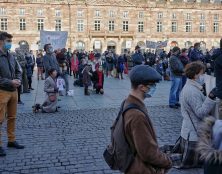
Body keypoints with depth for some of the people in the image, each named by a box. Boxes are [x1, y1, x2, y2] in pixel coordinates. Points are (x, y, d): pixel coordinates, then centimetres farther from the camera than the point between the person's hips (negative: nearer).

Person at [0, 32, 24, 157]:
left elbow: (18, 71, 18)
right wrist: (10, 82, -19)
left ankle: (12, 140, 27)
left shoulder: (11, 56, 11)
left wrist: (18, 80, -1)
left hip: (14, 91, 7)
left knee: (12, 117, 15)